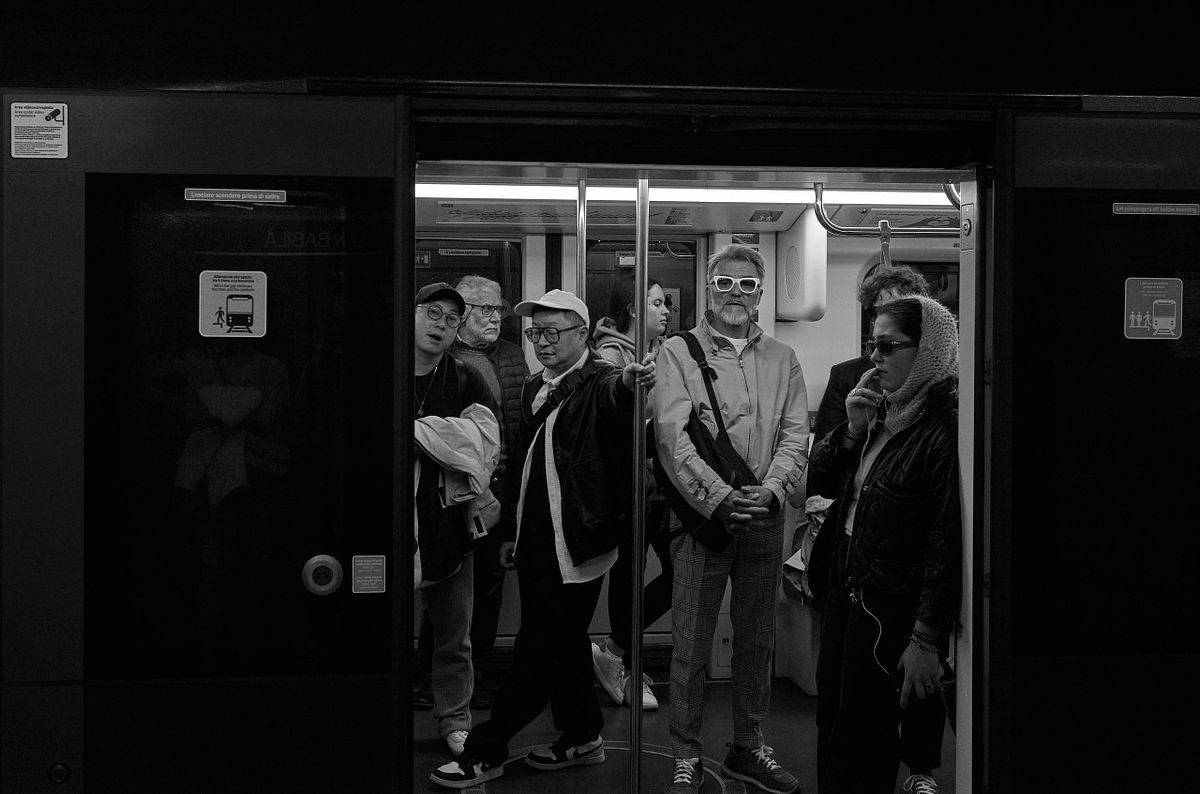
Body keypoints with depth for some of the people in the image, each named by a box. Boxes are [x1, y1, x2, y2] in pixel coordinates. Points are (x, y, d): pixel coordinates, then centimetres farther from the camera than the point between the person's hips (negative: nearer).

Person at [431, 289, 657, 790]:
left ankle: (485, 752, 5)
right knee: (564, 644, 17)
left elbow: (613, 393, -35)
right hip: (536, 542, 8)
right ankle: (582, 738, 30)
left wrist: (628, 381, -59)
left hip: (574, 545, -8)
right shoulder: (535, 389, 14)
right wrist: (511, 530, 18)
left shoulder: (598, 383, -9)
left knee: (538, 651, -2)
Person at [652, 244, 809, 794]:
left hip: (764, 520, 4)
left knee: (757, 640, 13)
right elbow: (673, 437, -9)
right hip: (702, 515, -3)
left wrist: (770, 491, -14)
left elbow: (795, 435, 4)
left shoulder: (782, 359, 13)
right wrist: (721, 499, -20)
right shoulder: (678, 352, 1)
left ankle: (748, 748, 26)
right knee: (690, 642, 0)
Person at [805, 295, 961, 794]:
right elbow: (819, 478, 15)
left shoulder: (947, 429, -19)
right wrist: (852, 430, -4)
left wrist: (927, 640, -22)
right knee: (833, 721, 17)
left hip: (891, 609, -8)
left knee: (859, 742, 3)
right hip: (846, 590, 8)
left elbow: (948, 541, -21)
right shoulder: (883, 413, 8)